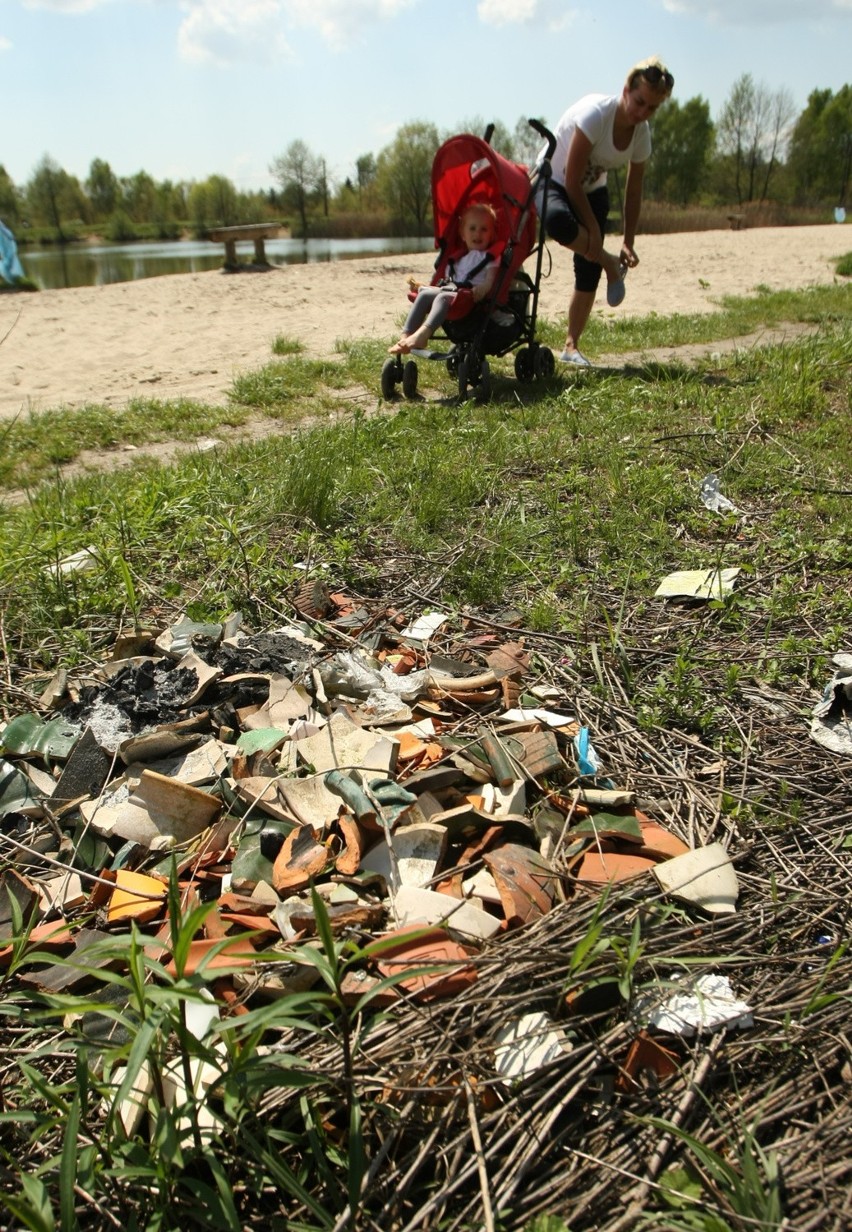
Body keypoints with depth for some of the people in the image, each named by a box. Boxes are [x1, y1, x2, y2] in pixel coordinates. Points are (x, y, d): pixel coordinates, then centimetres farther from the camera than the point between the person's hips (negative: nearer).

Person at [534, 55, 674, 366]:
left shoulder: (642, 134, -8)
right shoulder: (595, 113, -28)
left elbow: (633, 192, 0)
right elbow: (572, 181, -27)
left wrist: (628, 242, -8)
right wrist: (593, 229, -25)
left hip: (592, 192, 6)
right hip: (552, 181, -6)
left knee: (589, 271, -7)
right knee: (558, 221, -42)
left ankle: (571, 347, 5)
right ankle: (611, 265, -18)